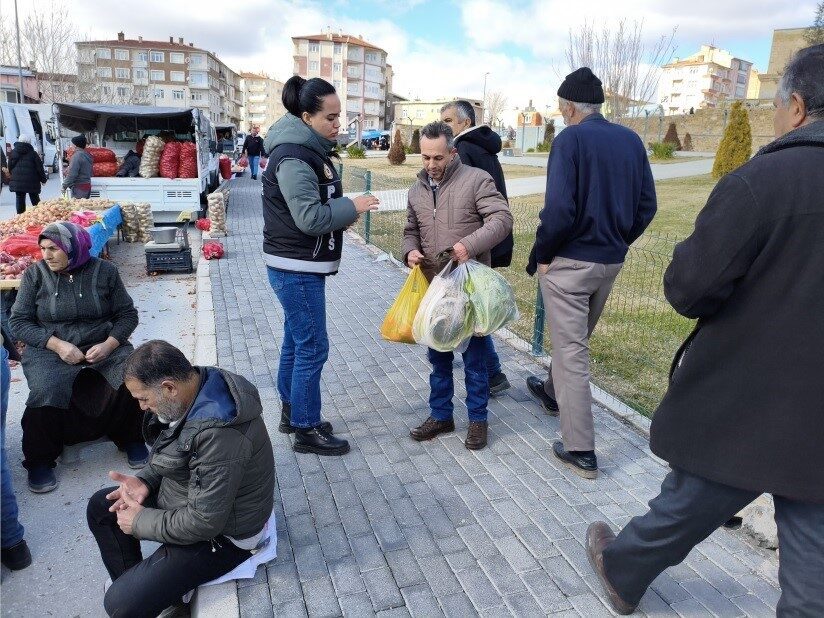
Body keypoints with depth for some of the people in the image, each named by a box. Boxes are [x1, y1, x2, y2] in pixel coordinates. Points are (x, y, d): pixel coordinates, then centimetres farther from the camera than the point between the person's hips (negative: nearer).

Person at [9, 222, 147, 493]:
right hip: (50, 349, 0)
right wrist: (57, 344, -16)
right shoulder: (35, 274, 0)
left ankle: (131, 440, 0)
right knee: (46, 393, -30)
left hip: (103, 346, 1)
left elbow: (127, 314, 3)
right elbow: (19, 321, 1)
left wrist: (109, 344, -15)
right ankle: (39, 460, -7)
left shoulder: (104, 271, 0)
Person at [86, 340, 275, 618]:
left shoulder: (219, 435, -37)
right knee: (100, 508, 15)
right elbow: (170, 451, 12)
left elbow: (204, 522, -29)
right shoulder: (194, 386, -9)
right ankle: (131, 581, 26)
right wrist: (145, 480, -5)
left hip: (220, 533, -9)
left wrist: (140, 522, -15)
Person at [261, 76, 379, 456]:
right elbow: (310, 217, -24)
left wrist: (343, 213, 4)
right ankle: (306, 431, 10)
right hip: (296, 269, -10)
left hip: (300, 267, 10)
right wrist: (352, 207, -13)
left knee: (295, 342, 18)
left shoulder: (308, 149, 12)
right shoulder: (293, 158, -19)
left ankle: (292, 413, 32)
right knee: (312, 349, -3)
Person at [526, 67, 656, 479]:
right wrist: (618, 242, 16)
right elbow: (646, 206, 6)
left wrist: (539, 256, -10)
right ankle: (553, 393, 50)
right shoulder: (631, 140, 5)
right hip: (612, 262, 7)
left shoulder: (570, 139, -14)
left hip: (570, 262, -7)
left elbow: (559, 209, -23)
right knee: (576, 339, 25)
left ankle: (581, 452, 6)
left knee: (571, 352, 1)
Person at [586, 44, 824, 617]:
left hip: (744, 404, -4)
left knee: (684, 508, 18)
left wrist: (695, 249, 2)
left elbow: (687, 291, -18)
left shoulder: (760, 180, -19)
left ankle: (621, 572, 44)